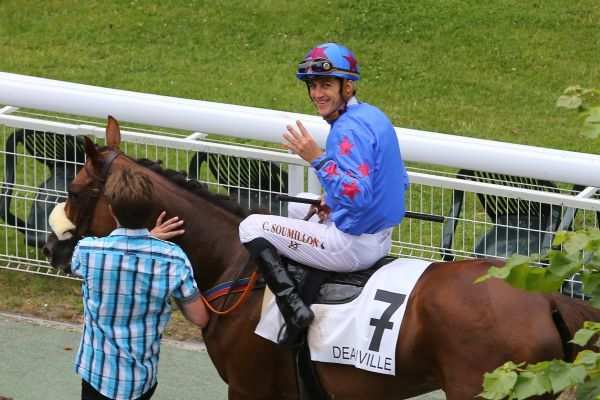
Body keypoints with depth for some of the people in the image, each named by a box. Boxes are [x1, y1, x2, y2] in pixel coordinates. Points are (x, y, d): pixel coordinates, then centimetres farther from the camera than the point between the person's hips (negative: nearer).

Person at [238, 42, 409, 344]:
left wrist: (317, 159, -31)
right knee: (295, 207, 35)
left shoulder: (349, 130, -21)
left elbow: (357, 196, -30)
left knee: (251, 227, -5)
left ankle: (294, 309, -13)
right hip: (381, 237, 10)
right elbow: (400, 183, 19)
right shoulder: (374, 117, 10)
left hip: (353, 246, -10)